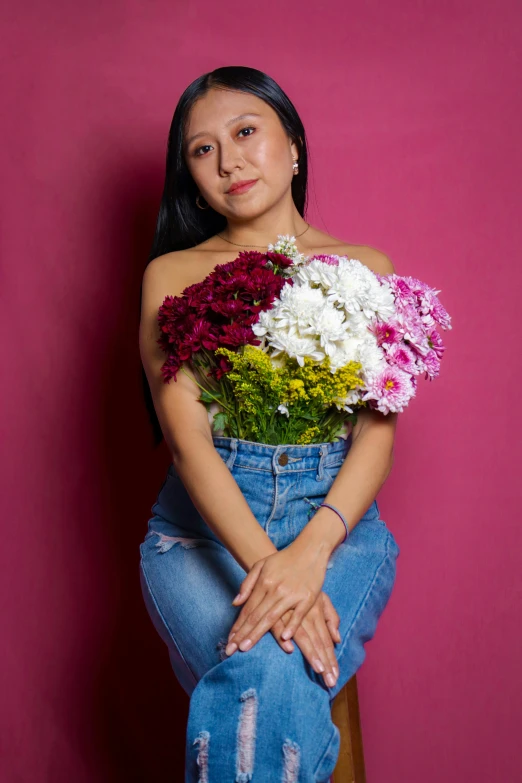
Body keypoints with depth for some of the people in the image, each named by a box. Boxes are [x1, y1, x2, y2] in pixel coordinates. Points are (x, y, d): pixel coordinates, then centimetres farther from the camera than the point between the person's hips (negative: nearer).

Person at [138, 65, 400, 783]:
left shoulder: (366, 269, 9)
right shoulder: (173, 275, 5)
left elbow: (378, 430, -2)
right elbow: (186, 434, -8)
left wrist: (310, 551, -20)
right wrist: (265, 563, -24)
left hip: (338, 518, 1)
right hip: (205, 521, 0)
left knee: (276, 676, -28)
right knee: (265, 677, -28)